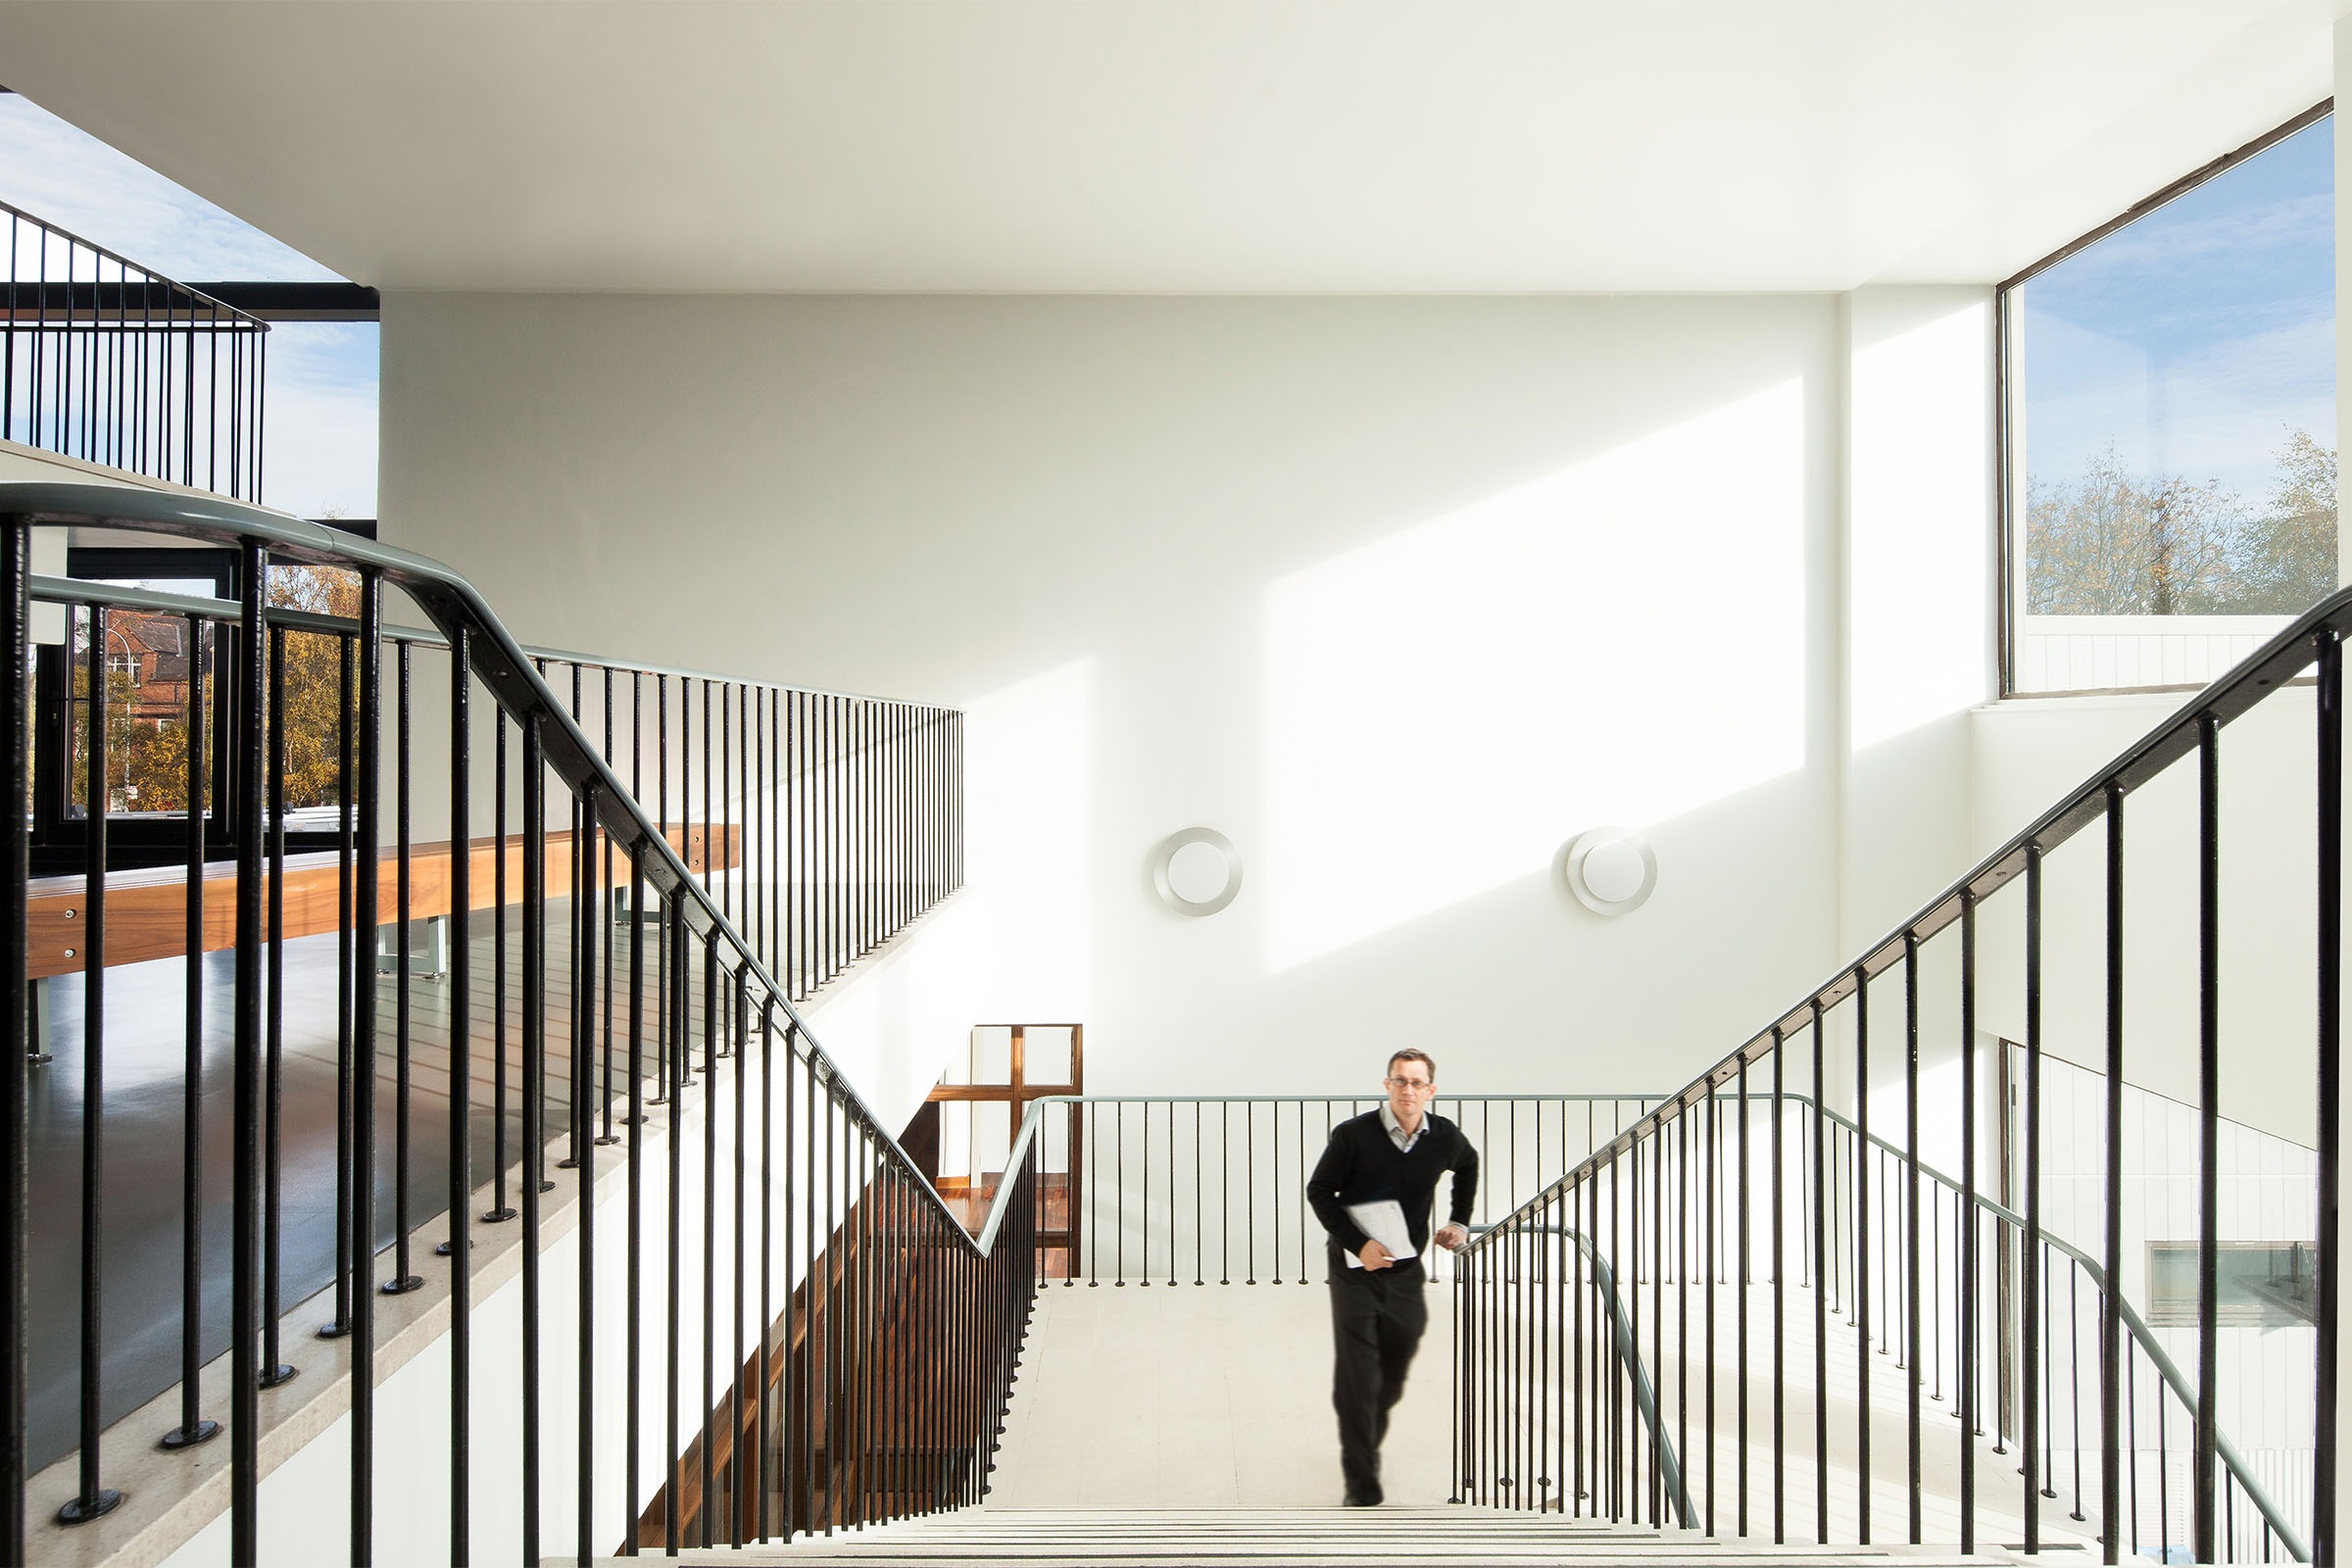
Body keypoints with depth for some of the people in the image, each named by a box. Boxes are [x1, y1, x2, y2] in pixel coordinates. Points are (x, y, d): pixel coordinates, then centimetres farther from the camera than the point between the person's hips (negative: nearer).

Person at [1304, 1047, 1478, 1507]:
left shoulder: (1445, 1138, -7)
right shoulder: (1353, 1134, -18)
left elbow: (1468, 1165, 18)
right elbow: (1319, 1192, -9)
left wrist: (1459, 1222, 11)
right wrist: (1358, 1244, -19)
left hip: (1407, 1273, 4)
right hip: (1356, 1270, -4)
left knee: (1392, 1382, 17)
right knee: (1357, 1379, -6)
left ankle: (1366, 1446, 44)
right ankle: (1360, 1480, 10)